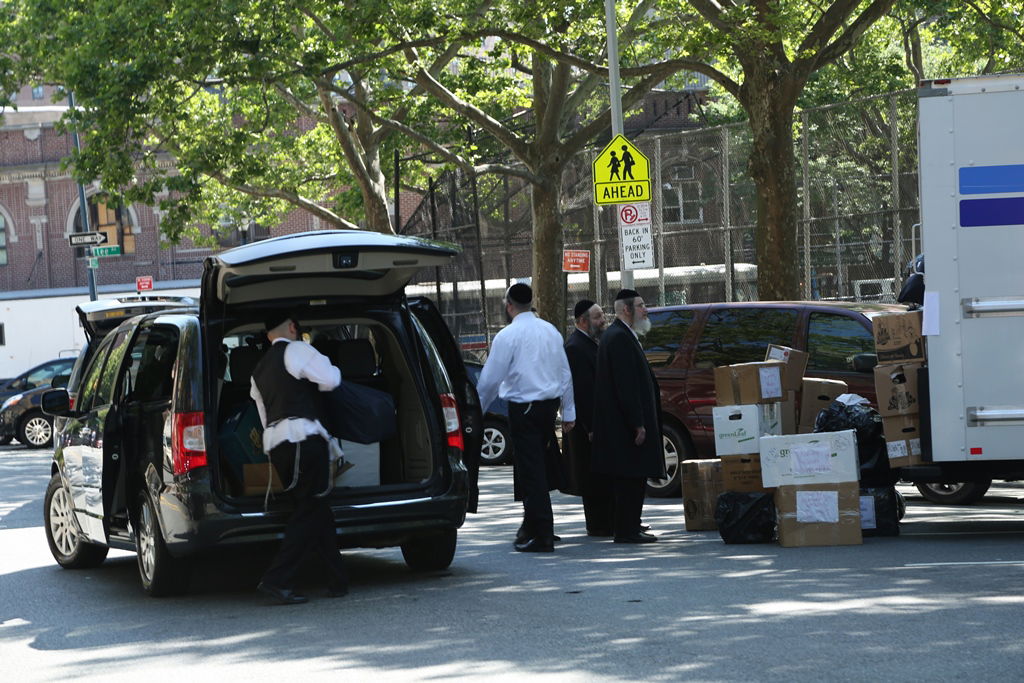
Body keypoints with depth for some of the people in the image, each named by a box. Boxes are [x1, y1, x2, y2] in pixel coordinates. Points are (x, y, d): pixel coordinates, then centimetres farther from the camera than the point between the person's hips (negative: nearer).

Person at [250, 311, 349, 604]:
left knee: (316, 511, 12)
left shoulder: (259, 371, 25)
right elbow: (330, 379, -9)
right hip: (303, 437, -8)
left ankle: (339, 580, 12)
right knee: (310, 510, -7)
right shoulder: (296, 350, -1)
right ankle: (277, 579, -17)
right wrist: (333, 371, 13)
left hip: (275, 442, 8)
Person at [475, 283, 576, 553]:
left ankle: (542, 536, -5)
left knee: (531, 472, -4)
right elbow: (565, 373, 13)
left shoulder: (507, 336, -10)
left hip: (523, 407, -6)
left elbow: (490, 379, -8)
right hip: (549, 405, 7)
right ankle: (532, 526, 25)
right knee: (540, 467, 17)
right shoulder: (550, 331, 9)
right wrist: (568, 412, 19)